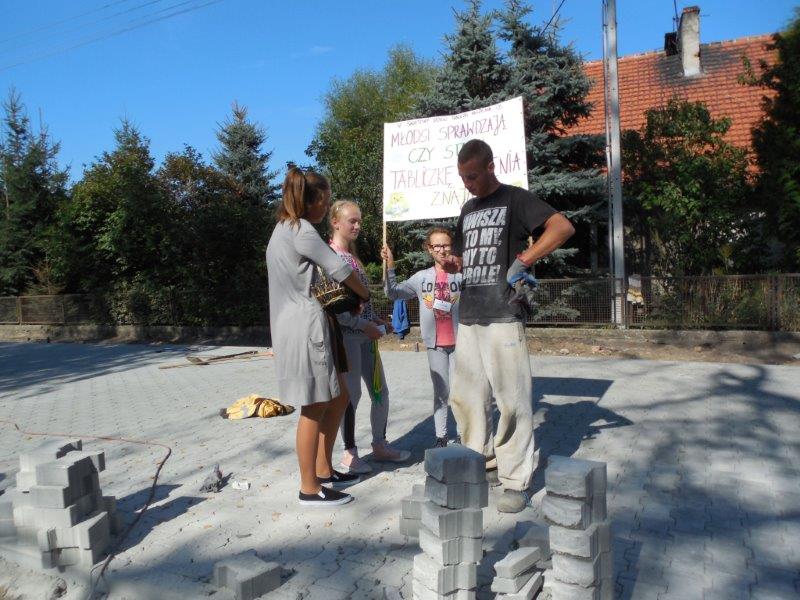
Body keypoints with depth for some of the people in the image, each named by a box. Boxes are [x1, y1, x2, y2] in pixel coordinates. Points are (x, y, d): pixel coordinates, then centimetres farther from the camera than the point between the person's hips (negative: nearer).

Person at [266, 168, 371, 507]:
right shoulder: (301, 230, -12)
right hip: (305, 326, -10)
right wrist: (365, 294, 5)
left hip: (303, 324, 10)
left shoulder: (283, 229, 18)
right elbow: (339, 270, -13)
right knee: (315, 408, -1)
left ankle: (323, 470, 27)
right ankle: (309, 488, 11)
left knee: (338, 399, 16)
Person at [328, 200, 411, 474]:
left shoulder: (352, 256, 15)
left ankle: (380, 445, 28)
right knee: (351, 394, 0)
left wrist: (377, 320, 7)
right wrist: (365, 325, -18)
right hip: (345, 335, -9)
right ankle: (349, 453, 16)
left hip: (366, 334, 9)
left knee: (381, 391, 12)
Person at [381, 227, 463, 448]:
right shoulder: (421, 277, 4)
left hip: (459, 341, -2)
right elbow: (393, 292, 6)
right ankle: (441, 436, 22)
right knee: (440, 391, 12)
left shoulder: (462, 274, -4)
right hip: (435, 343, 2)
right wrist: (389, 267, -7)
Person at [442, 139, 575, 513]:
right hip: (469, 317, 7)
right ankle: (484, 463, 25)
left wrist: (522, 261, -19)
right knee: (464, 397, 9)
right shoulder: (468, 209, 19)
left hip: (504, 317, -7)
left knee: (511, 399, -3)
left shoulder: (515, 199, -1)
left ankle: (516, 482, 8)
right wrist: (453, 264, 5)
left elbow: (563, 227, -14)